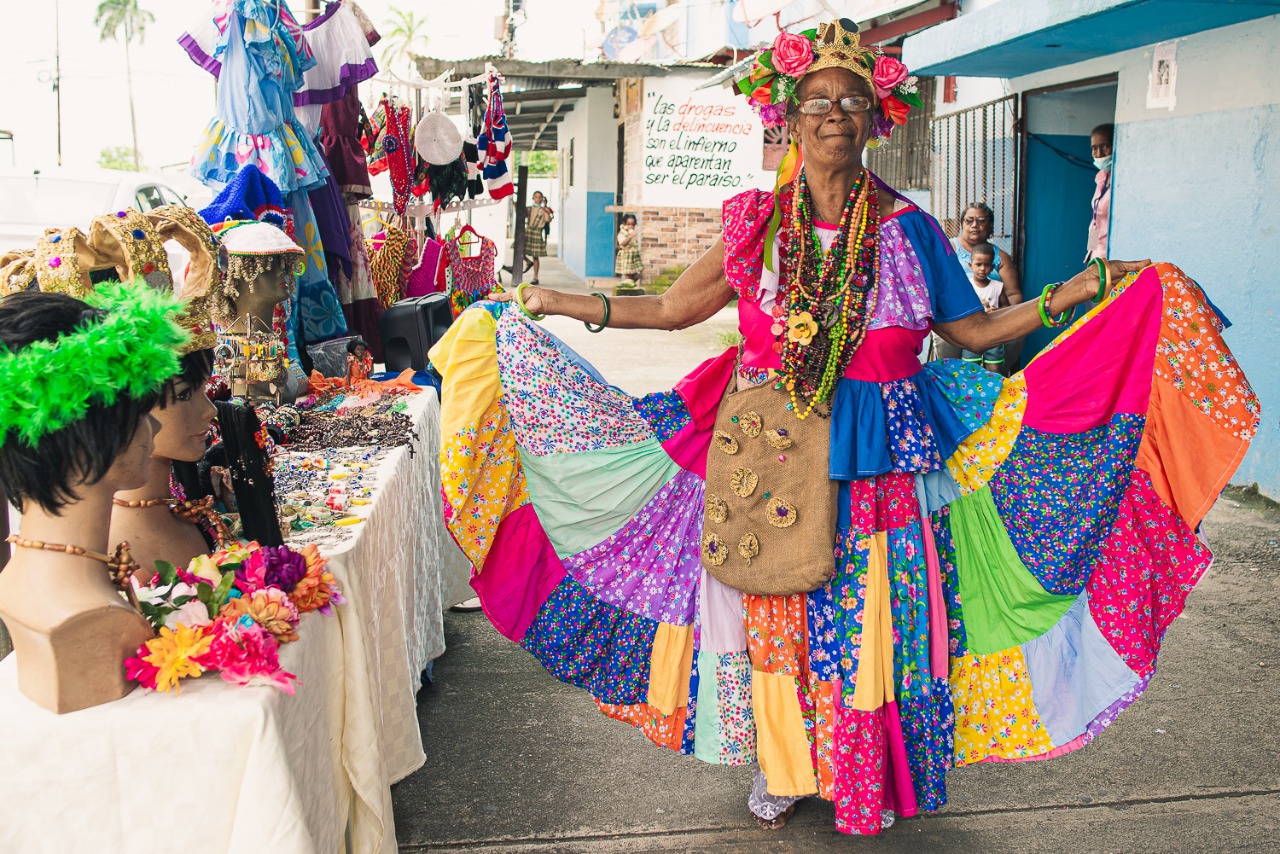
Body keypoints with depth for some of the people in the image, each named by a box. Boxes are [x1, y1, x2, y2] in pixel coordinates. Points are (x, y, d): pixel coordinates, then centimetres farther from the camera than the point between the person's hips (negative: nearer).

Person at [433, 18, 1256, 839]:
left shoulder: (906, 229, 1)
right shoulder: (756, 220, 2)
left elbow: (974, 329, 6)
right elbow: (676, 307, 9)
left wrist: (1076, 293, -2)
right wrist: (568, 303, 6)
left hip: (878, 458, 0)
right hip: (770, 449, 1)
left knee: (870, 613, 6)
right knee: (773, 611, 7)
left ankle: (869, 776, 27)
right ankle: (780, 765, 29)